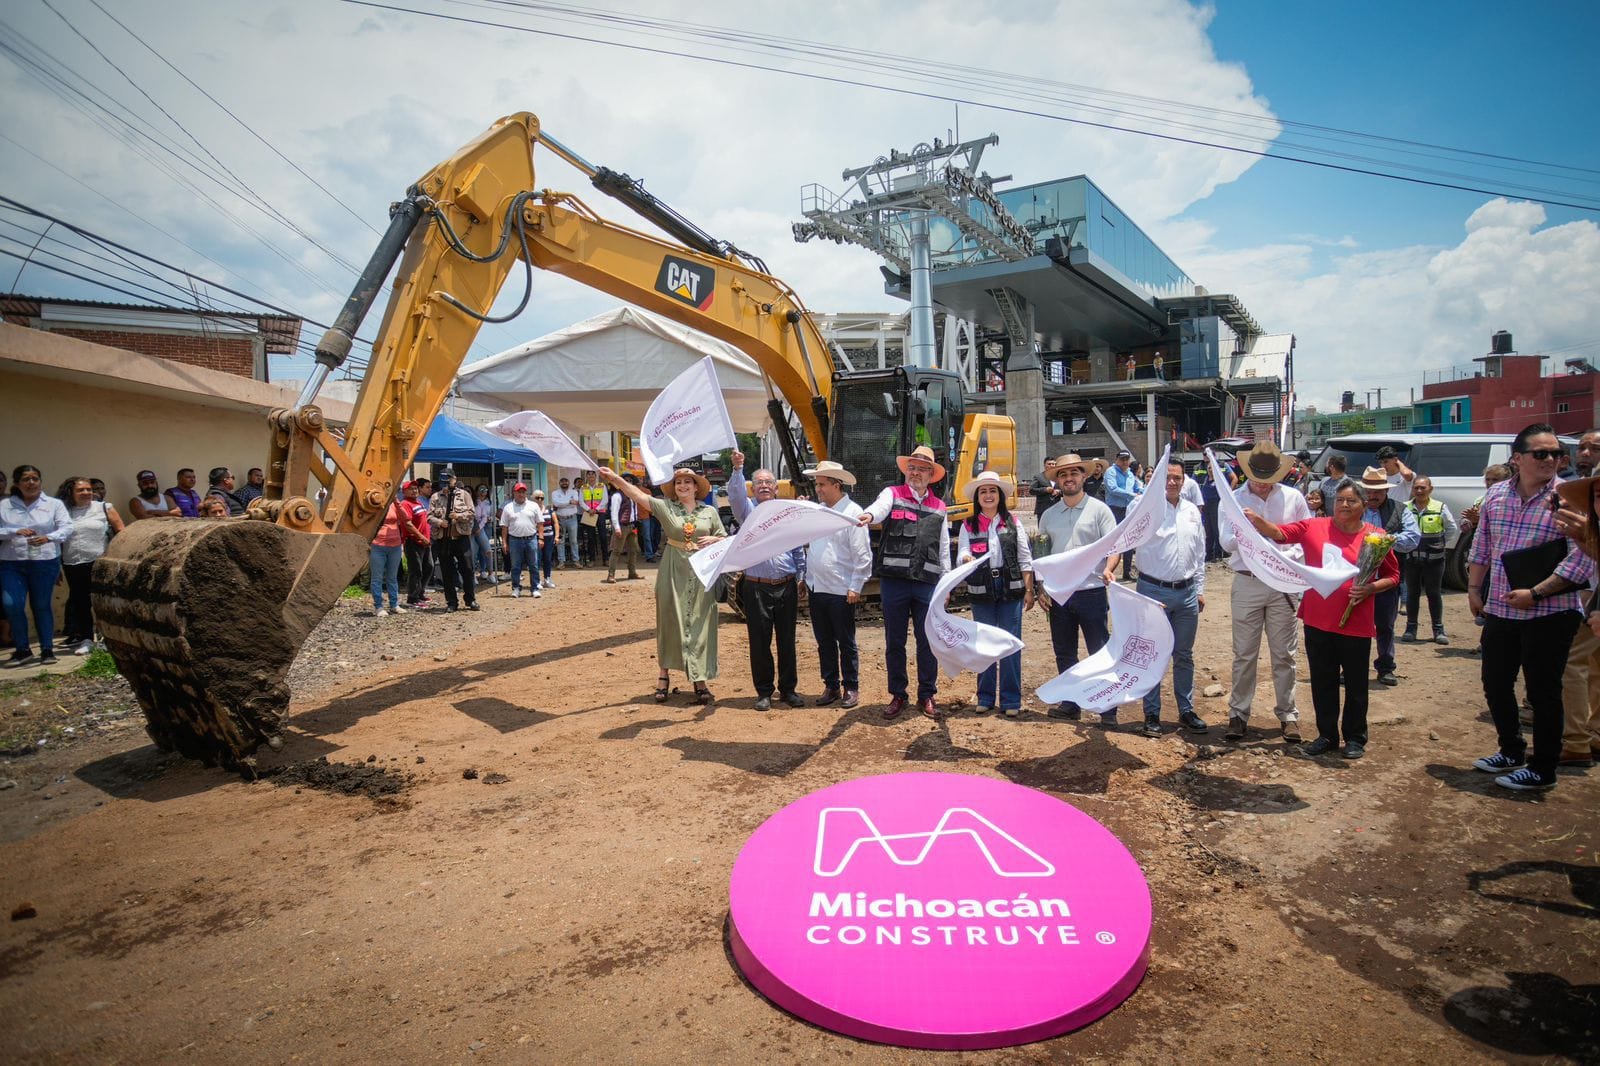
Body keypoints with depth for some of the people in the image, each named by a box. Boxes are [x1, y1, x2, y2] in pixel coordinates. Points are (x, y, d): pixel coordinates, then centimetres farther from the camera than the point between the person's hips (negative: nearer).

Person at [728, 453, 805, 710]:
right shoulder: (748, 510, 4)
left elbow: (798, 550, 14)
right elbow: (735, 495, -18)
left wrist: (800, 579, 12)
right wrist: (737, 469, -32)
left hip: (787, 587, 2)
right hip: (757, 588, -2)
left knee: (787, 640, 8)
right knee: (760, 641, 3)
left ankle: (788, 688, 20)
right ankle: (764, 692, 14)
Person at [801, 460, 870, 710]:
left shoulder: (853, 513, -10)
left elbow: (862, 555, -12)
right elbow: (805, 543, 19)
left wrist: (855, 587, -14)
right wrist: (804, 579, 12)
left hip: (841, 592, -7)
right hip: (816, 590, 7)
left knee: (846, 643, 4)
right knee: (824, 642, 13)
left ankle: (851, 688, 16)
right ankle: (831, 686, 24)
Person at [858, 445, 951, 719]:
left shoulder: (939, 507, 14)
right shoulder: (893, 494, 5)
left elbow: (944, 549, 16)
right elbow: (880, 507, -19)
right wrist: (868, 515, -43)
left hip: (927, 583, 2)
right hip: (893, 580, -2)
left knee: (928, 642, 6)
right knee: (894, 641, 6)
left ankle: (927, 695, 19)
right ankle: (897, 694, 19)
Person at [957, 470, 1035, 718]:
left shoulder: (1012, 523, 5)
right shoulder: (968, 526, 5)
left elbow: (1025, 558, 5)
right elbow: (962, 554, -5)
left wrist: (1029, 590, 0)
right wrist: (966, 558, -29)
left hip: (1010, 589, 0)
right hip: (981, 591, 0)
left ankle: (1011, 700, 10)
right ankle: (985, 697, 19)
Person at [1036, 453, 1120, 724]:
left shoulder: (1098, 509, -1)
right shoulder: (1049, 515, 10)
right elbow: (1041, 554, 14)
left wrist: (1108, 568, -25)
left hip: (1092, 593, -4)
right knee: (1064, 654, 13)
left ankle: (1108, 710, 8)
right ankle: (1070, 705, 25)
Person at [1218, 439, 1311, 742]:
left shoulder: (1293, 498, 3)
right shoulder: (1234, 499, 1)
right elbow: (1227, 543, -6)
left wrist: (1287, 557, -12)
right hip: (1247, 584, -1)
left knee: (1284, 654, 8)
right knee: (1244, 655, 5)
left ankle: (1288, 714, 20)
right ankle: (1239, 714, 14)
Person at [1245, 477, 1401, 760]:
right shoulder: (1314, 527, 1)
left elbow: (1393, 576, 5)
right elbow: (1279, 533, -5)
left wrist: (1370, 589, -13)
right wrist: (1256, 520, -24)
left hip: (1356, 625, -2)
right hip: (1317, 621, 2)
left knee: (1355, 685, 10)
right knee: (1322, 683, 12)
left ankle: (1355, 738, 26)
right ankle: (1327, 736, 27)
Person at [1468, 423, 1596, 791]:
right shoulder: (1496, 495, 3)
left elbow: (1583, 559, -17)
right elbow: (1482, 547, 13)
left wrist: (1535, 593, -21)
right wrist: (1473, 588, 8)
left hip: (1550, 613, -5)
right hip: (1500, 610, 5)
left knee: (1543, 692, 4)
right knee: (1495, 684, 15)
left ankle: (1542, 771, 19)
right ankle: (1511, 751, 35)